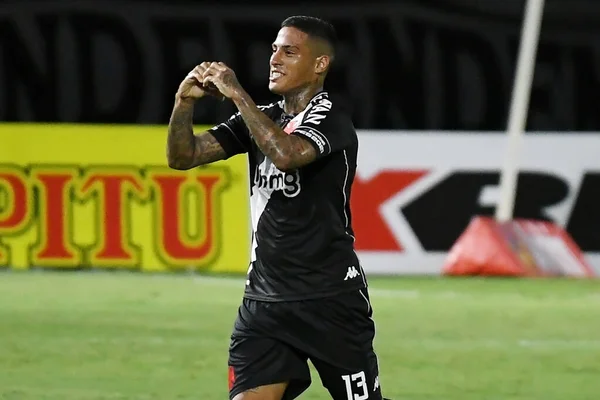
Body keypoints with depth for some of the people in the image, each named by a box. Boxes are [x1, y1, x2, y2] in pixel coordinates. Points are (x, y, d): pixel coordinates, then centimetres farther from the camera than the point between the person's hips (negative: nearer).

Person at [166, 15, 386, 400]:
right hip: (264, 300, 6)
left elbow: (286, 155, -30)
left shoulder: (329, 117, -9)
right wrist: (185, 102, -11)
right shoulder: (261, 118, 12)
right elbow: (183, 156, 7)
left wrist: (237, 94, -23)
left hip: (330, 300, -6)